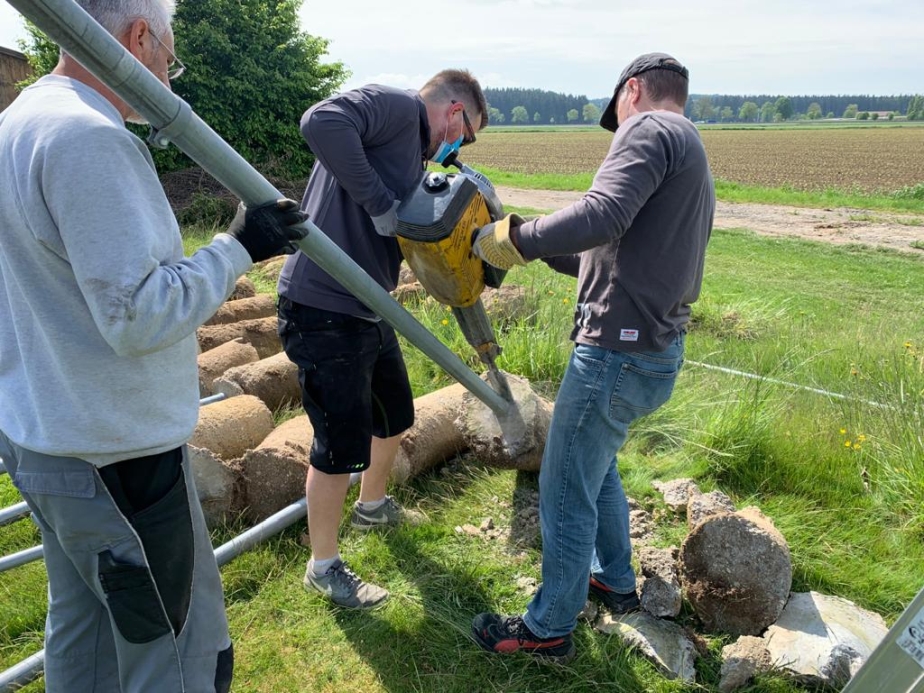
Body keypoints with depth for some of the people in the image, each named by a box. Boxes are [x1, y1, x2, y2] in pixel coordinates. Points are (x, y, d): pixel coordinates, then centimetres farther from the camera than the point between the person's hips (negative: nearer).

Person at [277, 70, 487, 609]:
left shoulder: (416, 153, 19)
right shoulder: (395, 105, -10)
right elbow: (321, 122, -29)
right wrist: (380, 202, -25)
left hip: (369, 312, 10)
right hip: (325, 313, -10)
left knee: (395, 416, 25)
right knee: (343, 444, 2)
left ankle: (374, 507, 51)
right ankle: (324, 567, 24)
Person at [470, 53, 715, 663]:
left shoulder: (651, 128, -10)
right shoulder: (690, 157, 20)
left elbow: (601, 217, -28)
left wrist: (511, 238, -17)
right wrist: (537, 246, 20)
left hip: (619, 352, -10)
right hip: (657, 348, 10)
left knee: (566, 493, 4)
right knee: (597, 467, 27)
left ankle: (549, 629, 22)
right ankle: (615, 581, 44)